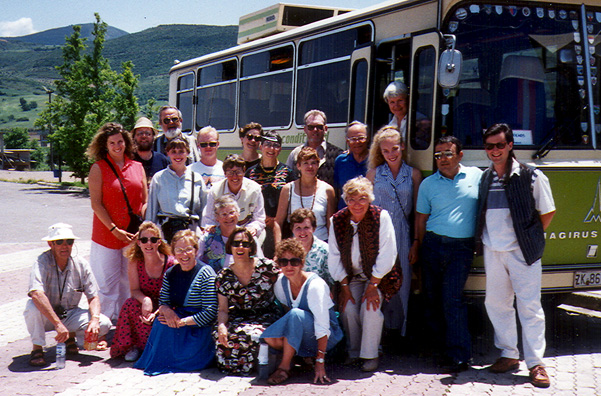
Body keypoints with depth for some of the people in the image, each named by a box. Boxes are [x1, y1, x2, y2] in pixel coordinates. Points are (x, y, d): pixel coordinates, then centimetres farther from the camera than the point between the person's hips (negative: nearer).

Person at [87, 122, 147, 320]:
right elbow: (96, 204, -6)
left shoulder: (137, 167, 9)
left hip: (134, 235, 3)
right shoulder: (98, 168, -1)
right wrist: (114, 230, -13)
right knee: (107, 284, 1)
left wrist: (141, 228, -3)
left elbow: (145, 201, 10)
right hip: (106, 235, -3)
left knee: (129, 284, 9)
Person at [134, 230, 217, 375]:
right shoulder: (170, 273, 5)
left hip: (199, 330, -5)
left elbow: (210, 313, -16)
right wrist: (166, 310, -19)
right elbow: (163, 302, 6)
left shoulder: (206, 273, -12)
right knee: (162, 321, -24)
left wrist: (181, 322, -21)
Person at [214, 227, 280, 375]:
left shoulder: (266, 266, -5)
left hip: (266, 318, -2)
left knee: (254, 334, -35)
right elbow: (223, 309, 3)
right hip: (238, 318, 3)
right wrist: (221, 325, -19)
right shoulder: (224, 276, 3)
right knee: (222, 336, -29)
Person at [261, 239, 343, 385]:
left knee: (296, 314, -34)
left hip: (327, 337, -5)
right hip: (303, 337, 5)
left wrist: (320, 362, -31)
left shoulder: (315, 285, -24)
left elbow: (322, 328, -27)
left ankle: (284, 368, -24)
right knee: (270, 337, -25)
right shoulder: (281, 282, -5)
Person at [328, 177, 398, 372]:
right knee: (348, 308, -18)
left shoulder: (381, 217, -16)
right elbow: (334, 256, -1)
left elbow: (387, 255, -16)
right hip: (351, 277, 3)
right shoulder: (337, 220, -7)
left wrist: (373, 284, -17)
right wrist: (344, 286, -7)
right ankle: (353, 352, 5)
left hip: (378, 276, -2)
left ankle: (370, 355, -7)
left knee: (370, 308, -24)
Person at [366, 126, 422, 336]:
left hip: (403, 236, 0)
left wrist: (415, 243, 0)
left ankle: (399, 330, 13)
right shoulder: (374, 174, 8)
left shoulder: (413, 175, 6)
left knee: (402, 283, 1)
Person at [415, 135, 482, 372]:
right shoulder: (428, 184, 9)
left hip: (462, 247, -3)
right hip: (433, 244, 3)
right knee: (432, 299, 4)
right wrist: (421, 248, 7)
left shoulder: (476, 176, 5)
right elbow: (421, 218, 12)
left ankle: (459, 355, -7)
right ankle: (440, 344, 17)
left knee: (452, 299, -11)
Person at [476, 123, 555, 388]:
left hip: (521, 251, -5)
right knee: (496, 303, 10)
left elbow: (547, 212, 3)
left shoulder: (531, 177, -5)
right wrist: (484, 238, 9)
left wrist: (530, 237, 3)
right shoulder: (484, 178, 8)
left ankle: (536, 363, 4)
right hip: (492, 251, 5)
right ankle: (509, 355, 23)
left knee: (529, 306, -2)